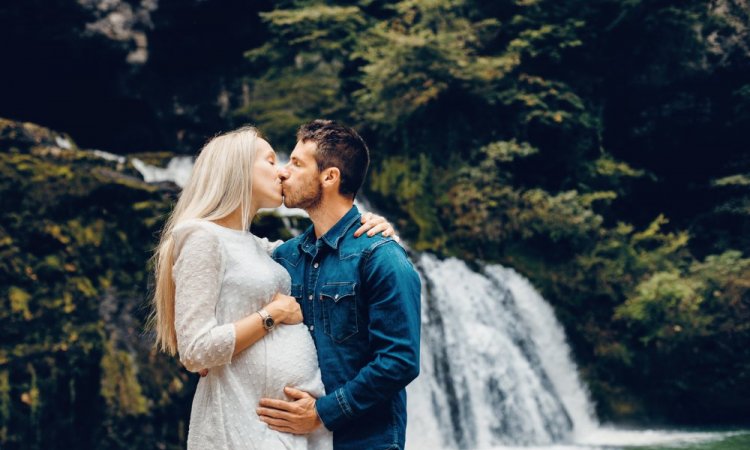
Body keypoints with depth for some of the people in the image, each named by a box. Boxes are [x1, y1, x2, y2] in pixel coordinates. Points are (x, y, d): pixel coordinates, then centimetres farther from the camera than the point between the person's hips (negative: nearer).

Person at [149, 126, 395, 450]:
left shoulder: (257, 247, 15)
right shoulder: (202, 237, -10)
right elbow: (195, 352, -18)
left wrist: (371, 227, 12)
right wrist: (274, 313, -10)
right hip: (246, 424, -8)